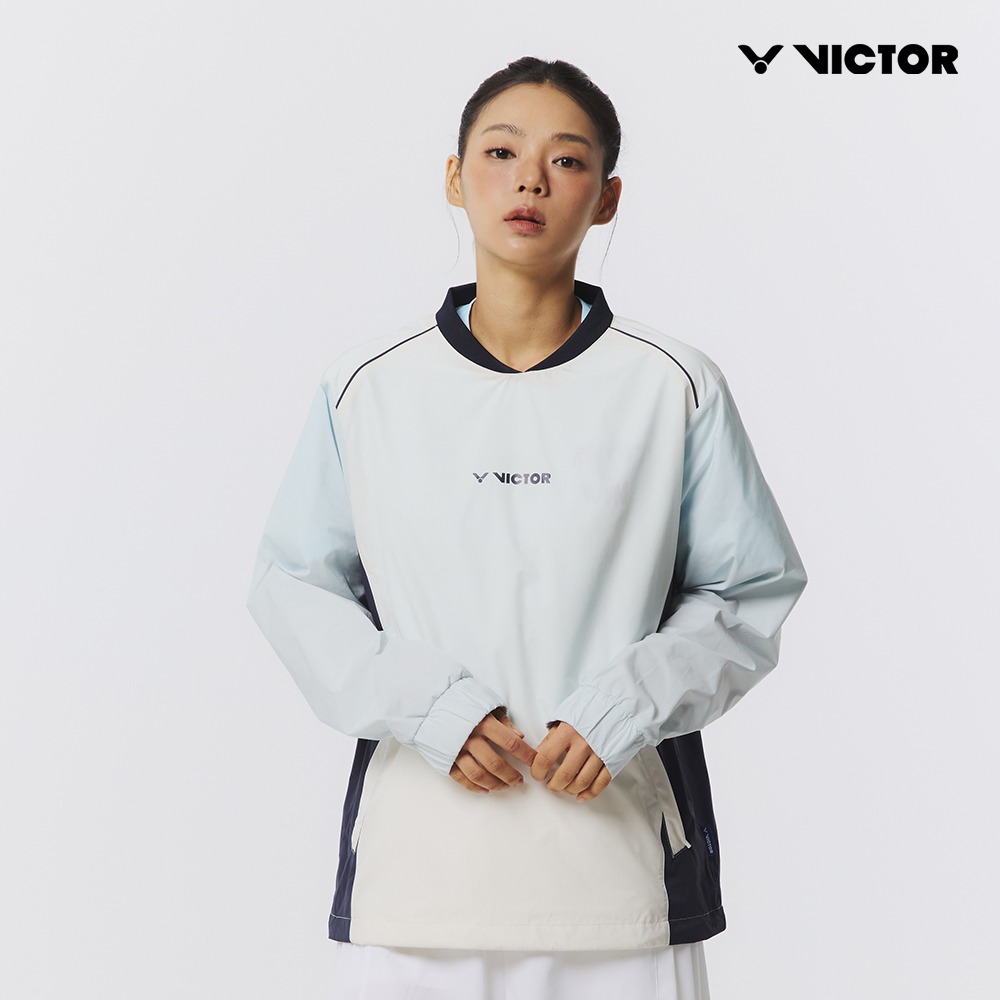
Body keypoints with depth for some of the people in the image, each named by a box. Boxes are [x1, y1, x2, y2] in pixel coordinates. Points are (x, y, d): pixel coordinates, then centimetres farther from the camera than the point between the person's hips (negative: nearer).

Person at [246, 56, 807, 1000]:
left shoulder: (675, 388, -1)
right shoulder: (367, 386, 2)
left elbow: (752, 593, 3)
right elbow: (293, 584, 5)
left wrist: (626, 708, -11)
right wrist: (422, 703, -9)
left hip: (620, 836, 0)